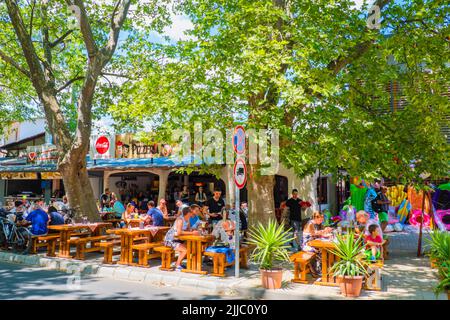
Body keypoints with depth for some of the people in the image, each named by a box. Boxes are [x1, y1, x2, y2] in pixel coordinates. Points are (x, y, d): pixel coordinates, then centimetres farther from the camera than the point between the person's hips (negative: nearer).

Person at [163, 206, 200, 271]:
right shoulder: (180, 220, -23)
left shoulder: (187, 220, 4)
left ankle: (178, 263, 15)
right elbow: (179, 232, -33)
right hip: (170, 240, -9)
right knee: (185, 250, -18)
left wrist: (194, 232, -18)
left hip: (176, 240, 9)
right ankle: (177, 266, -2)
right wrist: (192, 233, -30)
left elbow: (188, 230, 5)